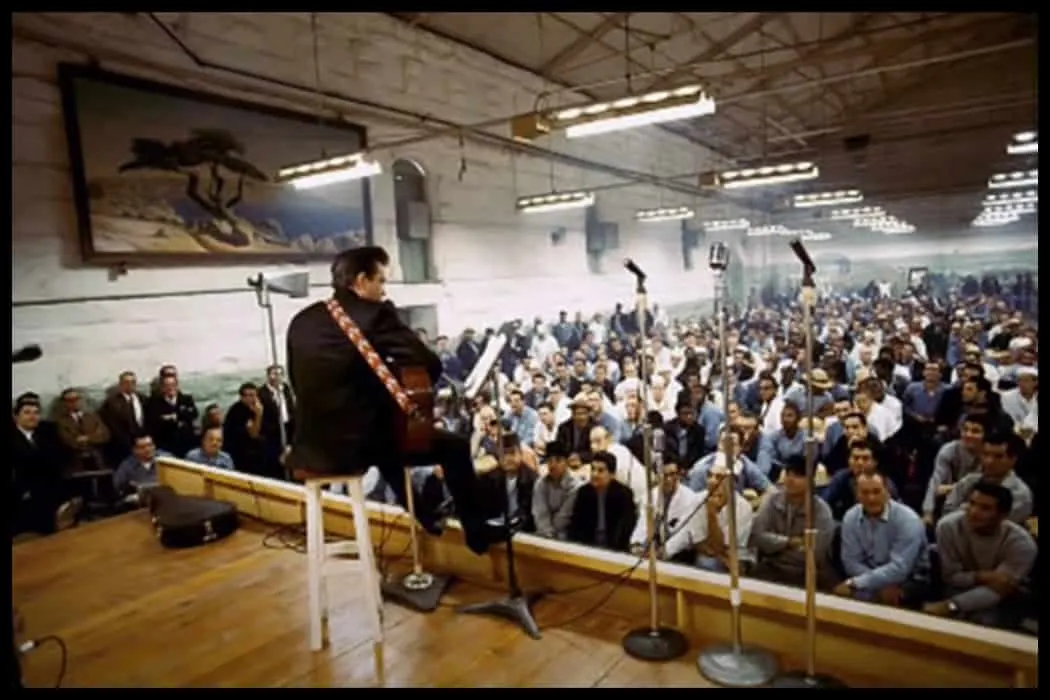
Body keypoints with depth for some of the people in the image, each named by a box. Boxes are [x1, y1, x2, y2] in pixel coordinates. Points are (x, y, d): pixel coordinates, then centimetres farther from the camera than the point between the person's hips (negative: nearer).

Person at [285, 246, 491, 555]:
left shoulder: (301, 320, 9)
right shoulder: (375, 313, -10)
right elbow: (430, 365, -14)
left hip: (311, 446, 8)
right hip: (357, 443, -7)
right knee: (455, 446, 11)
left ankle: (424, 516, 48)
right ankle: (478, 534, 21)